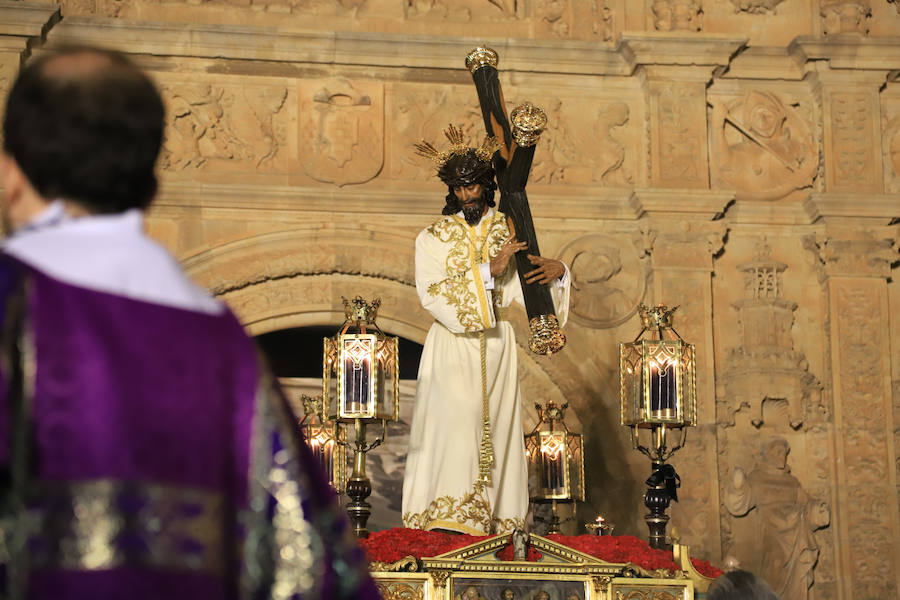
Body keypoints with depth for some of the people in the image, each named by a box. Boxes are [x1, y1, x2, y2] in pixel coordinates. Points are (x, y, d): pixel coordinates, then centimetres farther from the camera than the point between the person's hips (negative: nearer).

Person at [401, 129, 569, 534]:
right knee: (452, 423, -17)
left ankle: (494, 522, 2)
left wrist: (557, 270, -16)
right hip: (452, 345, -3)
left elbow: (530, 285, 7)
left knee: (496, 429, 0)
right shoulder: (433, 238, 3)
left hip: (495, 346, 3)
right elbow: (430, 292, -11)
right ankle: (447, 519, -22)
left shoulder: (509, 234, 11)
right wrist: (487, 270, -17)